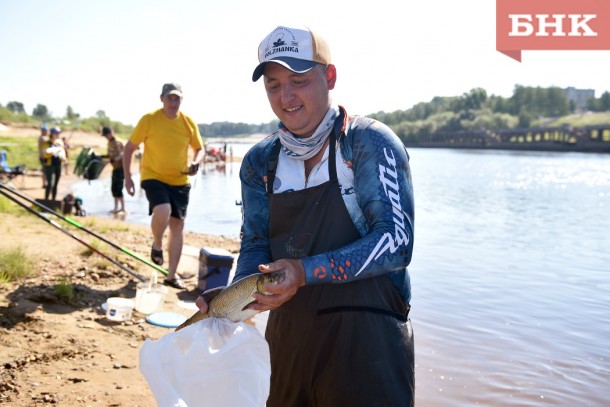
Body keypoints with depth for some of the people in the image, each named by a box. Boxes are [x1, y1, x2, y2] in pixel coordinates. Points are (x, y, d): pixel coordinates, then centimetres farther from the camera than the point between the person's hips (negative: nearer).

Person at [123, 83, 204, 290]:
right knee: (163, 211, -31)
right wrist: (127, 177, -9)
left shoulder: (188, 122, 1)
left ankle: (172, 275, 19)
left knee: (177, 225, 6)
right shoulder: (149, 119, -8)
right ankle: (157, 245, 3)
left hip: (180, 181, 4)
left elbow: (199, 149, 12)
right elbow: (129, 148, -2)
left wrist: (195, 163, -11)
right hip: (153, 177, -4)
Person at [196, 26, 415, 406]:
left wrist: (306, 272, -26)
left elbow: (396, 241, -18)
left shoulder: (370, 142, -10)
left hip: (367, 341, -5)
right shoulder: (260, 162, 5)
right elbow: (256, 248, 4)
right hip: (287, 339, 5)